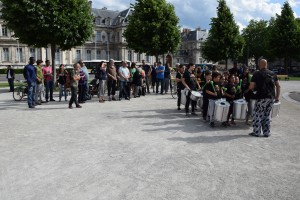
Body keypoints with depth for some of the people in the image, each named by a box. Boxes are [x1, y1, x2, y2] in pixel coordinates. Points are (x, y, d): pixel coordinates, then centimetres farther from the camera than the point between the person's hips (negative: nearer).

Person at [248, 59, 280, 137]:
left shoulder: (256, 74, -5)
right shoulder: (272, 73, 9)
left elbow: (251, 87, -11)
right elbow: (278, 86, 8)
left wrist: (256, 88, 11)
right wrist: (277, 97, 15)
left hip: (261, 98, -5)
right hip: (271, 97, 5)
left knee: (258, 115, 5)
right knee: (267, 115, 14)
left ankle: (256, 132, 8)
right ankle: (266, 132, 18)